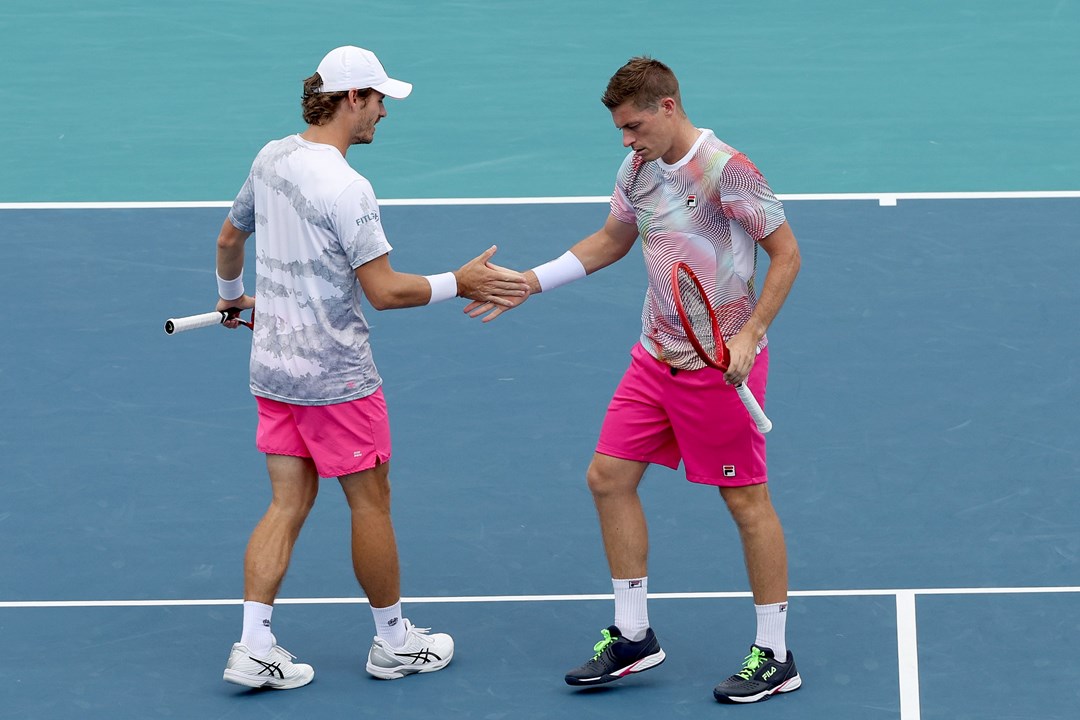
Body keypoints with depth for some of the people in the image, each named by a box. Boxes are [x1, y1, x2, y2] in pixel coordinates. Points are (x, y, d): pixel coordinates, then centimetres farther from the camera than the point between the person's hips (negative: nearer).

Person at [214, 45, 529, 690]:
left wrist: (232, 294, 38)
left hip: (273, 365, 8)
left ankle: (254, 648, 4)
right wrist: (459, 284, -13)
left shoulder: (272, 159, 4)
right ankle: (394, 642, 20)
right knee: (371, 503, 8)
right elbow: (384, 290, -23)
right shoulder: (346, 188, -22)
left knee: (289, 503, 10)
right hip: (336, 376, -8)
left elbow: (230, 236, 20)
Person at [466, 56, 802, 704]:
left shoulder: (726, 170, -18)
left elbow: (786, 252, -14)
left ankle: (776, 658, 10)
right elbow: (611, 241, 22)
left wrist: (750, 335, -21)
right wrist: (532, 282, 15)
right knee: (609, 478, 6)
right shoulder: (638, 169, 5)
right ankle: (634, 638, 18)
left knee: (747, 500, 0)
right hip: (657, 357, 8)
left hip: (722, 363, -8)